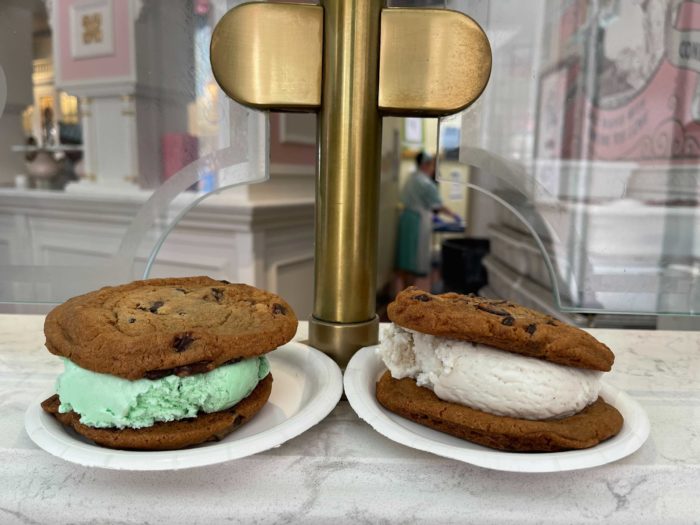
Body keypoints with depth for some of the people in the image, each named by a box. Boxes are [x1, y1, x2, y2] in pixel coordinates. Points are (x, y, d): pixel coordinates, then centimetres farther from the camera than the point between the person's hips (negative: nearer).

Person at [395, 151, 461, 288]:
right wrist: (453, 215, 3)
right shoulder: (426, 183, -16)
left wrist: (430, 215, 19)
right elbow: (438, 206, -12)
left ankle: (406, 290, 22)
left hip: (406, 216, 9)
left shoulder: (411, 178, 10)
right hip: (418, 220, -9)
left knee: (406, 256, 13)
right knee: (414, 259, -1)